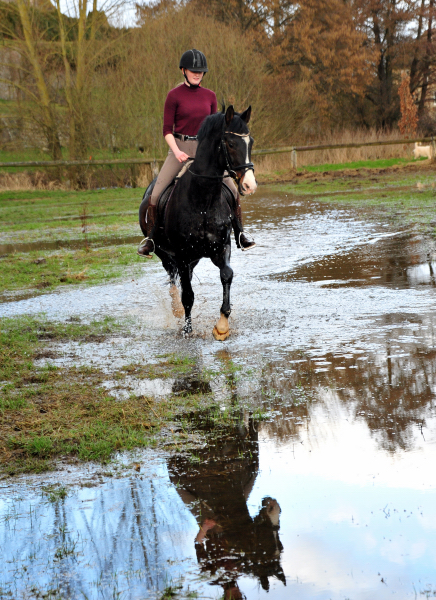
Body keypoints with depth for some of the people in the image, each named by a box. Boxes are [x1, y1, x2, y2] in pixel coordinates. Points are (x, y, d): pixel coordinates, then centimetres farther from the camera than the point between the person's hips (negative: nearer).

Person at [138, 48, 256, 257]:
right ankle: (149, 239, 1)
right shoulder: (174, 96, -4)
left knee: (232, 190, -7)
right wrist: (177, 152, -19)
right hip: (179, 148, -3)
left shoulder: (210, 96, 7)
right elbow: (167, 130, -5)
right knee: (156, 194, -15)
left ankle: (239, 234, 6)